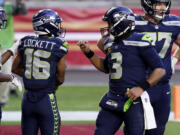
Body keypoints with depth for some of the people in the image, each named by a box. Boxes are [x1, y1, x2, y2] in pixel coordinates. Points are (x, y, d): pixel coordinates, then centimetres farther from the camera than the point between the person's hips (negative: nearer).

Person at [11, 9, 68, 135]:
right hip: (47, 100, -4)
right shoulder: (59, 46, -10)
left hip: (28, 100, 4)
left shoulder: (26, 42, 2)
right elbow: (60, 79, -6)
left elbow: (15, 69, 13)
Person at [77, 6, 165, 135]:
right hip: (113, 99, 7)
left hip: (134, 100, -7)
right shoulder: (111, 43, 11)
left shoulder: (139, 42, -12)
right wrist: (88, 53, 18)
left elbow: (160, 70, -11)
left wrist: (142, 87, -19)